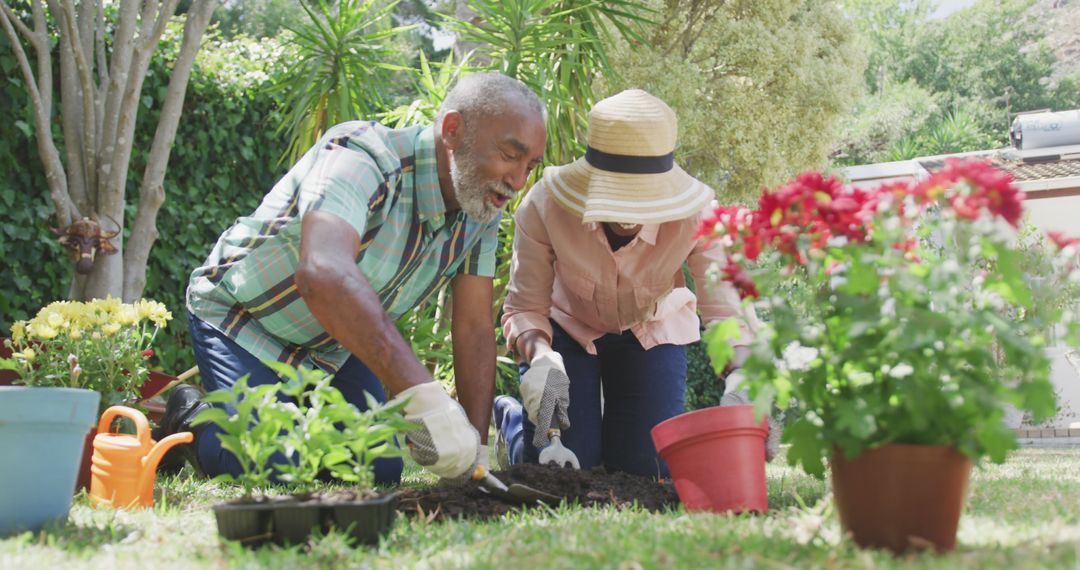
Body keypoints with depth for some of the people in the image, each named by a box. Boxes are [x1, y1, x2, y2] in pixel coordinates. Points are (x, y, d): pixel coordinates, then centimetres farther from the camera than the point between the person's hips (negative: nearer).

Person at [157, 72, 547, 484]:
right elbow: (323, 274, -54)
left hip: (337, 344, 7)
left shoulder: (481, 210, -12)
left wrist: (477, 448, -22)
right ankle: (193, 420, 8)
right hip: (243, 322, -7)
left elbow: (474, 328, -11)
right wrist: (423, 395, -62)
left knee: (381, 473, -2)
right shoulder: (360, 158, -36)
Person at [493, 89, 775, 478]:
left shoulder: (697, 214, -34)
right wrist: (541, 358, -50)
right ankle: (510, 418, 27)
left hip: (651, 330, 1)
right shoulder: (545, 206, -34)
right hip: (567, 326, -1)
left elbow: (726, 308, -36)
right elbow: (524, 308, -27)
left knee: (648, 467, -5)